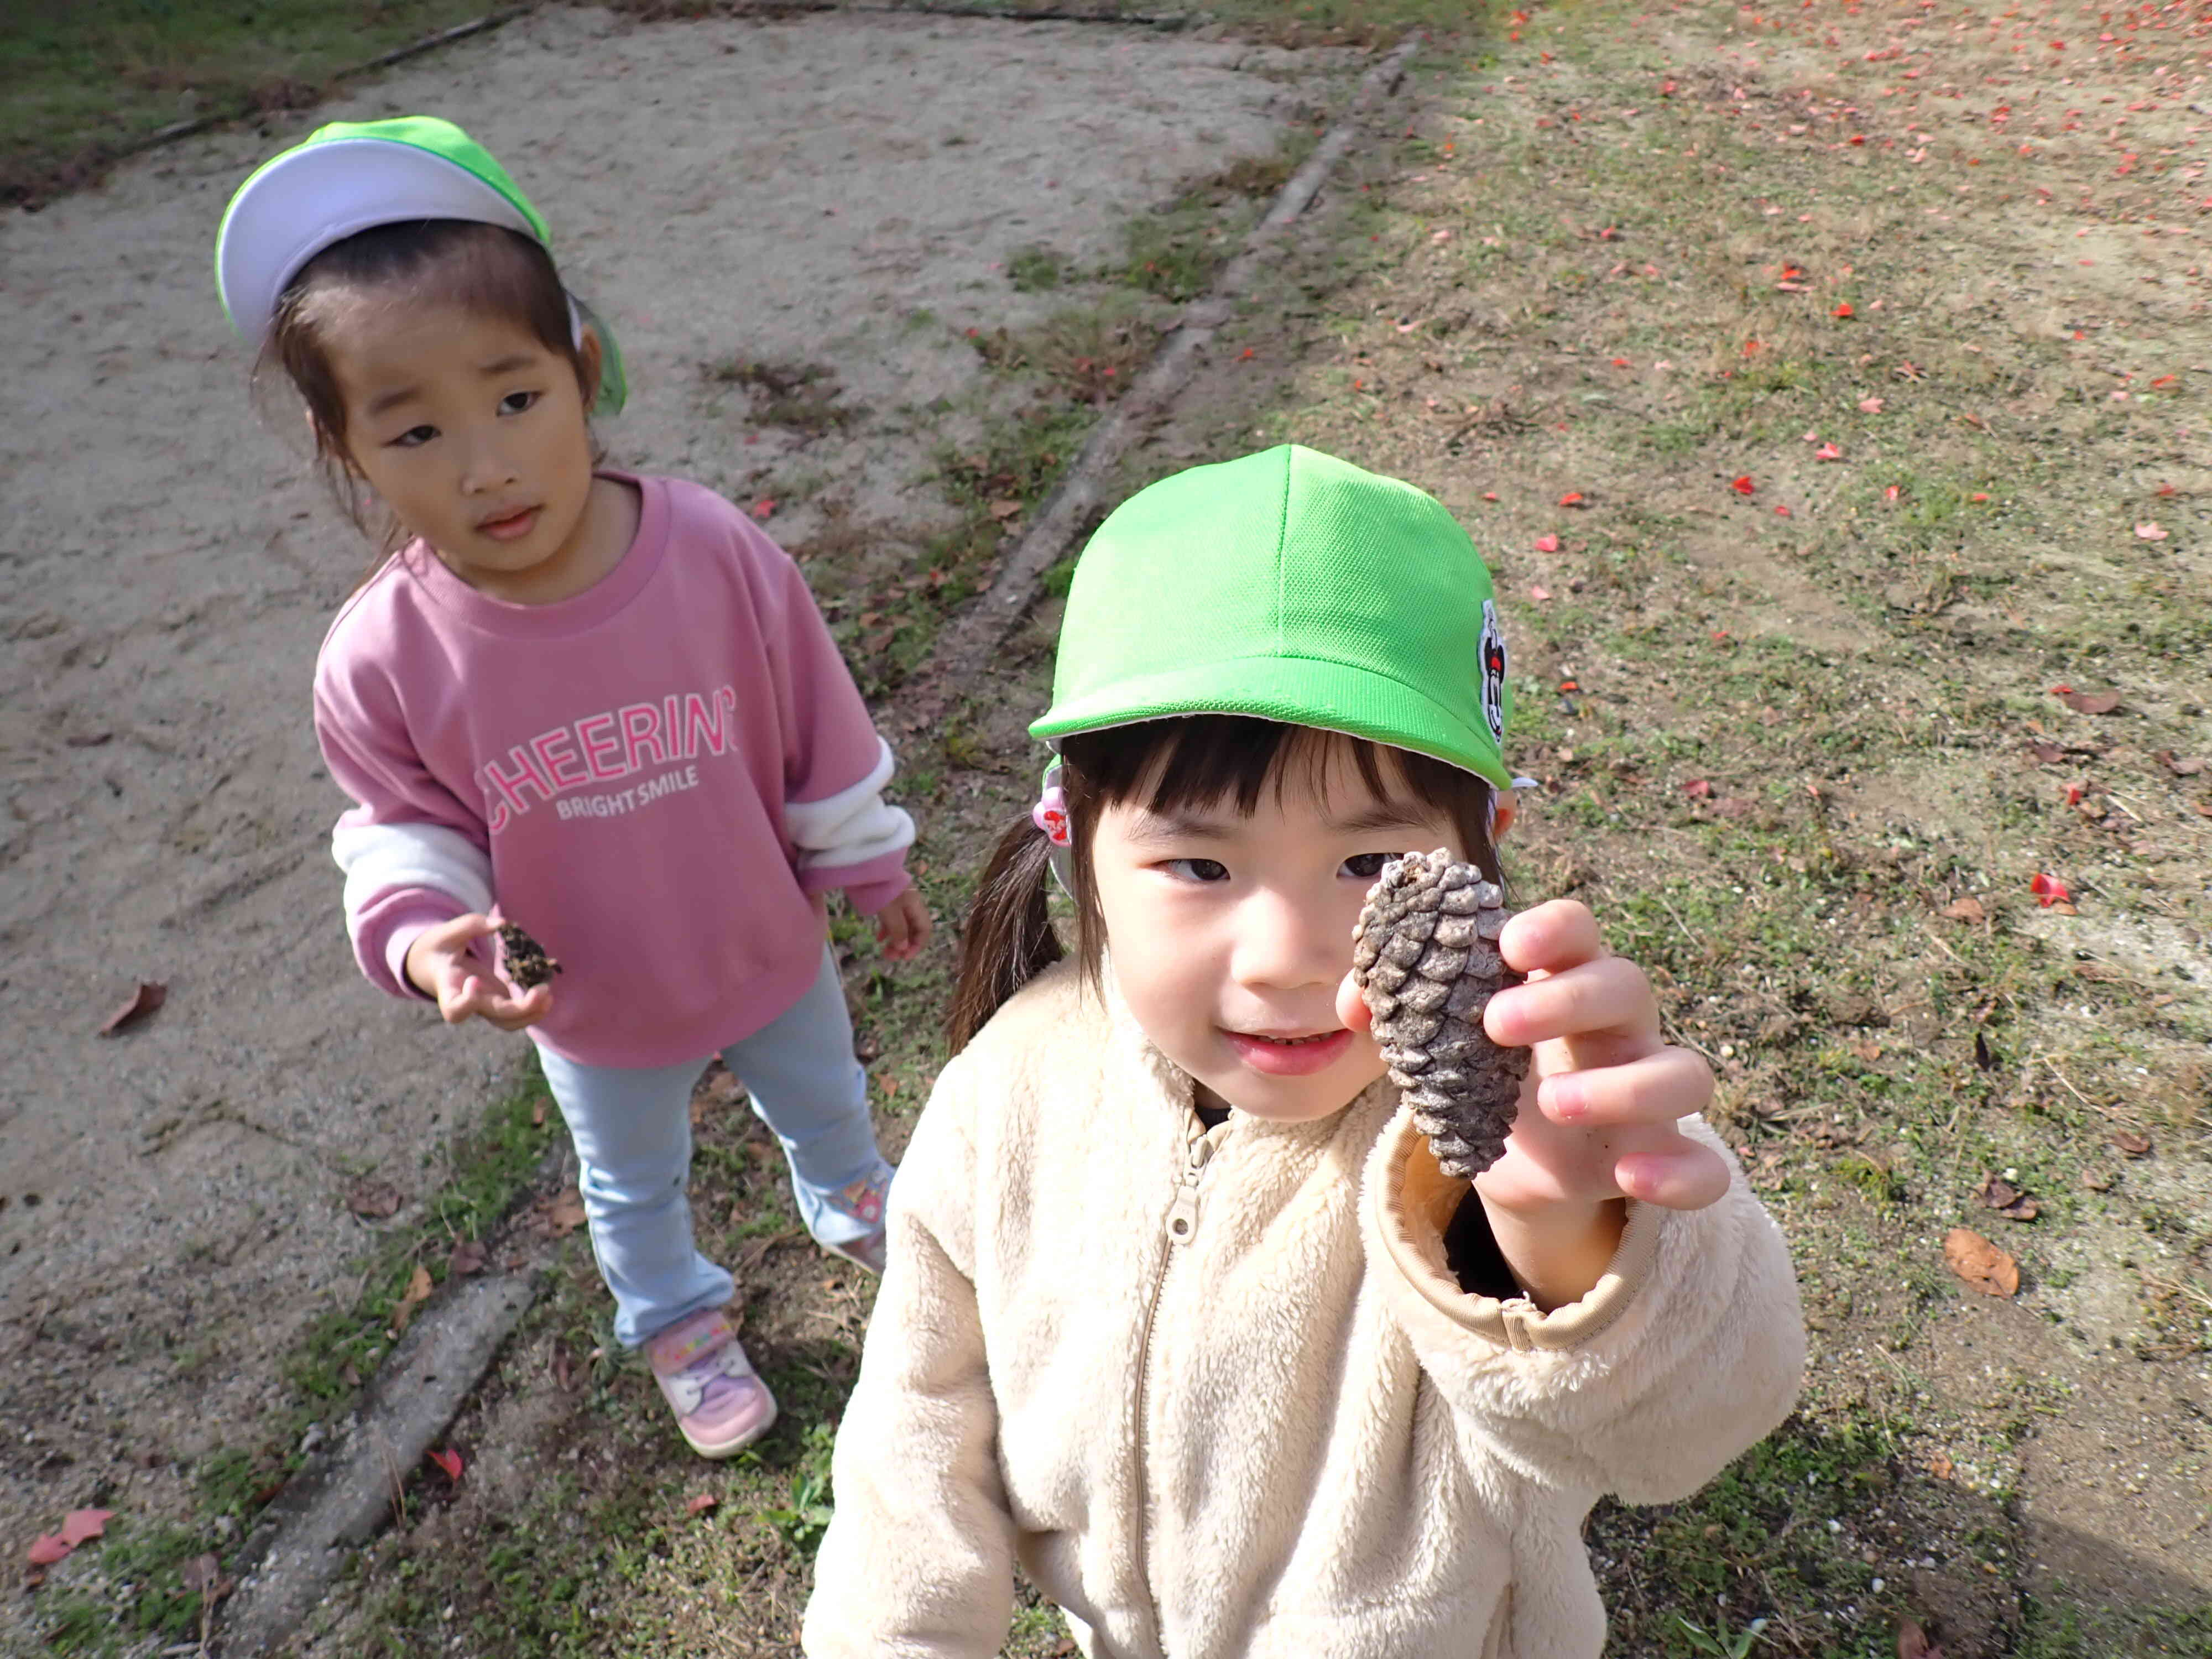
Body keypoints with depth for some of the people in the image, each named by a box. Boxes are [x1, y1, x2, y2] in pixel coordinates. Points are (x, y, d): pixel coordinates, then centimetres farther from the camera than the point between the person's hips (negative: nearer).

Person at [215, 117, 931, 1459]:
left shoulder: (720, 554, -27)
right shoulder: (382, 659, -26)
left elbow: (821, 736, -13)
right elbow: (406, 830, -9)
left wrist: (873, 868, 0)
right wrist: (424, 936, -30)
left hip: (772, 949, 1)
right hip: (597, 1012, 0)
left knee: (827, 1104, 31)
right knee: (637, 1188, 28)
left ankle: (854, 1207, 67)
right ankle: (680, 1322, 61)